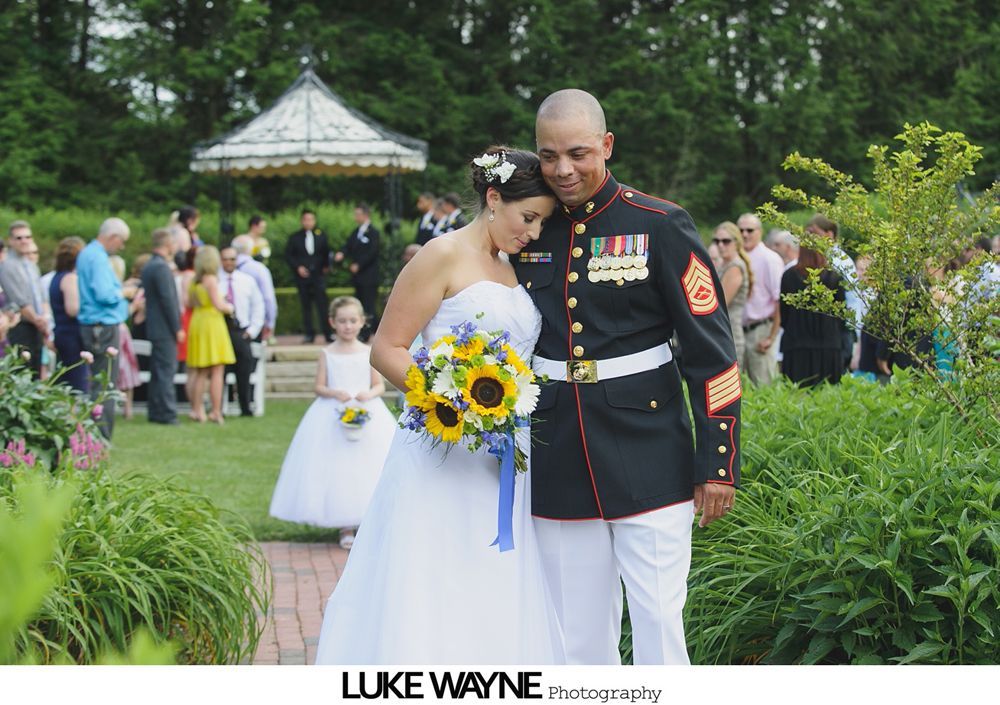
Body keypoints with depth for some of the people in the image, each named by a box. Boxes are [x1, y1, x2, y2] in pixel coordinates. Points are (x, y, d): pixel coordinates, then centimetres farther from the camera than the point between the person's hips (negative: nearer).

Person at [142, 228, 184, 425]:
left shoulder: (149, 267, 15)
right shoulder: (161, 267, -16)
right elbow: (168, 300, -19)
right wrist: (178, 328, -15)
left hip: (155, 327, 10)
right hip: (165, 329, -10)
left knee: (158, 372, 13)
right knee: (166, 371, -8)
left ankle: (155, 412, 16)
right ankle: (167, 414, -9)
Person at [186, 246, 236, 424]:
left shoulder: (195, 281, 9)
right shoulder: (211, 279, -12)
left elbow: (189, 303, 18)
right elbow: (218, 304, -16)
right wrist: (229, 307, 2)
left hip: (197, 323, 8)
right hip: (212, 323, -8)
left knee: (200, 373, 13)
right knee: (217, 371, -5)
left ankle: (197, 410, 13)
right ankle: (216, 412, -8)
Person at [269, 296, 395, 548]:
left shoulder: (368, 353, 4)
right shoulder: (327, 354, 3)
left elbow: (380, 385, 5)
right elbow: (319, 387, 3)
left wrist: (369, 394, -16)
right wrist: (334, 393, -17)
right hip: (333, 416, -1)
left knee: (365, 470, -1)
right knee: (336, 472, -3)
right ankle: (345, 529, 2)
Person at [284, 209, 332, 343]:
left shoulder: (321, 235, 8)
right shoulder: (294, 238, 5)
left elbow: (326, 252, 16)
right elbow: (288, 255, 4)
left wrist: (326, 266, 4)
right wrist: (297, 267, -8)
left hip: (318, 275, -1)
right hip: (302, 275, 1)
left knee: (322, 304, -9)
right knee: (306, 306, 3)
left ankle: (327, 333, -7)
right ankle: (309, 334, 9)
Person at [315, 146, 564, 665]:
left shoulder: (511, 268, 17)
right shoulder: (445, 256, -7)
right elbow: (386, 349, -11)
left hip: (501, 462, 8)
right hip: (443, 459, -7)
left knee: (494, 603, 7)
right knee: (429, 599, -5)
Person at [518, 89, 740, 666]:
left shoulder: (660, 225, -5)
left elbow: (712, 350, -6)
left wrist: (718, 463, -9)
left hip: (649, 461, -4)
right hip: (559, 463, 4)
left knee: (658, 619, -2)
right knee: (578, 633, 9)